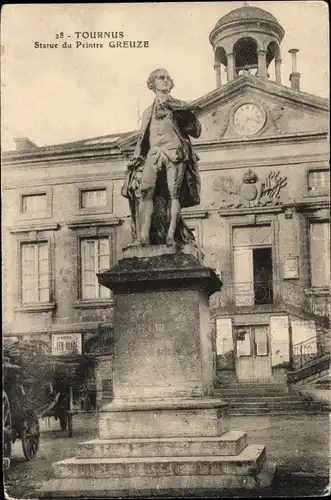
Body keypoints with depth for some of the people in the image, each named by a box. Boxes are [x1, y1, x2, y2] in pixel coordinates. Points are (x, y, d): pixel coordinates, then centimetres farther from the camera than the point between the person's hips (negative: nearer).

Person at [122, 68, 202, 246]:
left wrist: (182, 114, -3)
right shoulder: (148, 112, 27)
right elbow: (142, 138, 25)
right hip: (153, 154, 2)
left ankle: (170, 236, -17)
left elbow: (196, 131, 10)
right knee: (146, 190, -18)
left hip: (174, 153, -2)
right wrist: (136, 159, 13)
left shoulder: (179, 106, 18)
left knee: (173, 192, -14)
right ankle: (144, 237, -25)